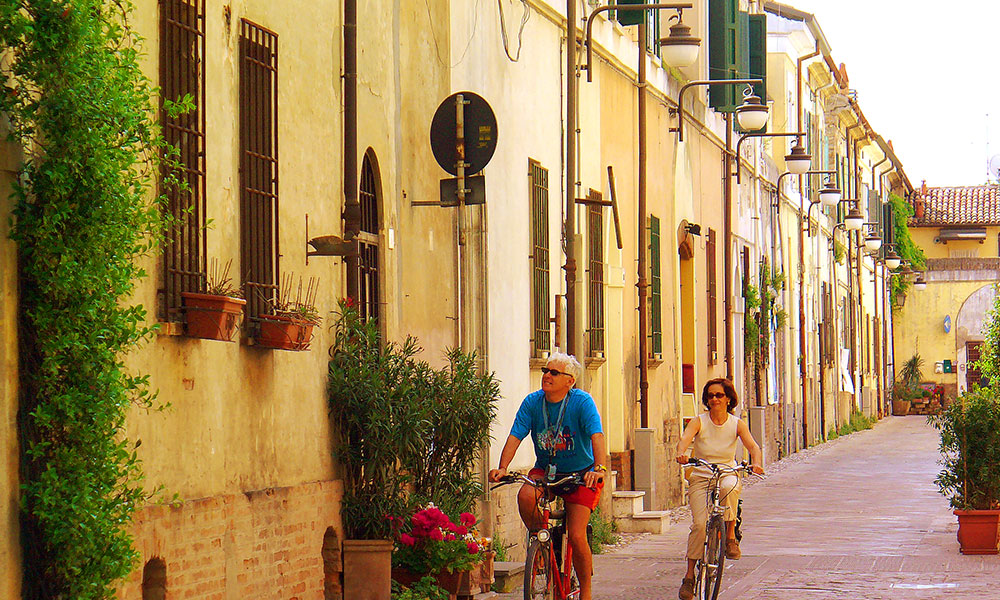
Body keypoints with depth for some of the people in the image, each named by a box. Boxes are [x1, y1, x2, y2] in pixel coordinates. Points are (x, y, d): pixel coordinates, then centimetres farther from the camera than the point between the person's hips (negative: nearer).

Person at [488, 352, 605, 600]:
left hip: (581, 474, -3)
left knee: (576, 537, -14)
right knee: (525, 496, -31)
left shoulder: (582, 402, -16)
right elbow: (515, 436, -12)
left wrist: (599, 468, -45)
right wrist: (502, 468, -29)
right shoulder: (532, 402, -6)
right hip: (545, 469, 3)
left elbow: (596, 436, -28)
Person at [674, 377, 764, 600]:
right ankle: (689, 576, -9)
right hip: (700, 478, 0)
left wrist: (756, 463, -38)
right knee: (699, 523, -19)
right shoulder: (699, 421, -3)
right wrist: (681, 453, -45)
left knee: (729, 487, -38)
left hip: (727, 474, 0)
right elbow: (685, 439, -21)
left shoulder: (737, 424, -1)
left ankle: (731, 535, -20)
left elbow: (752, 446, -15)